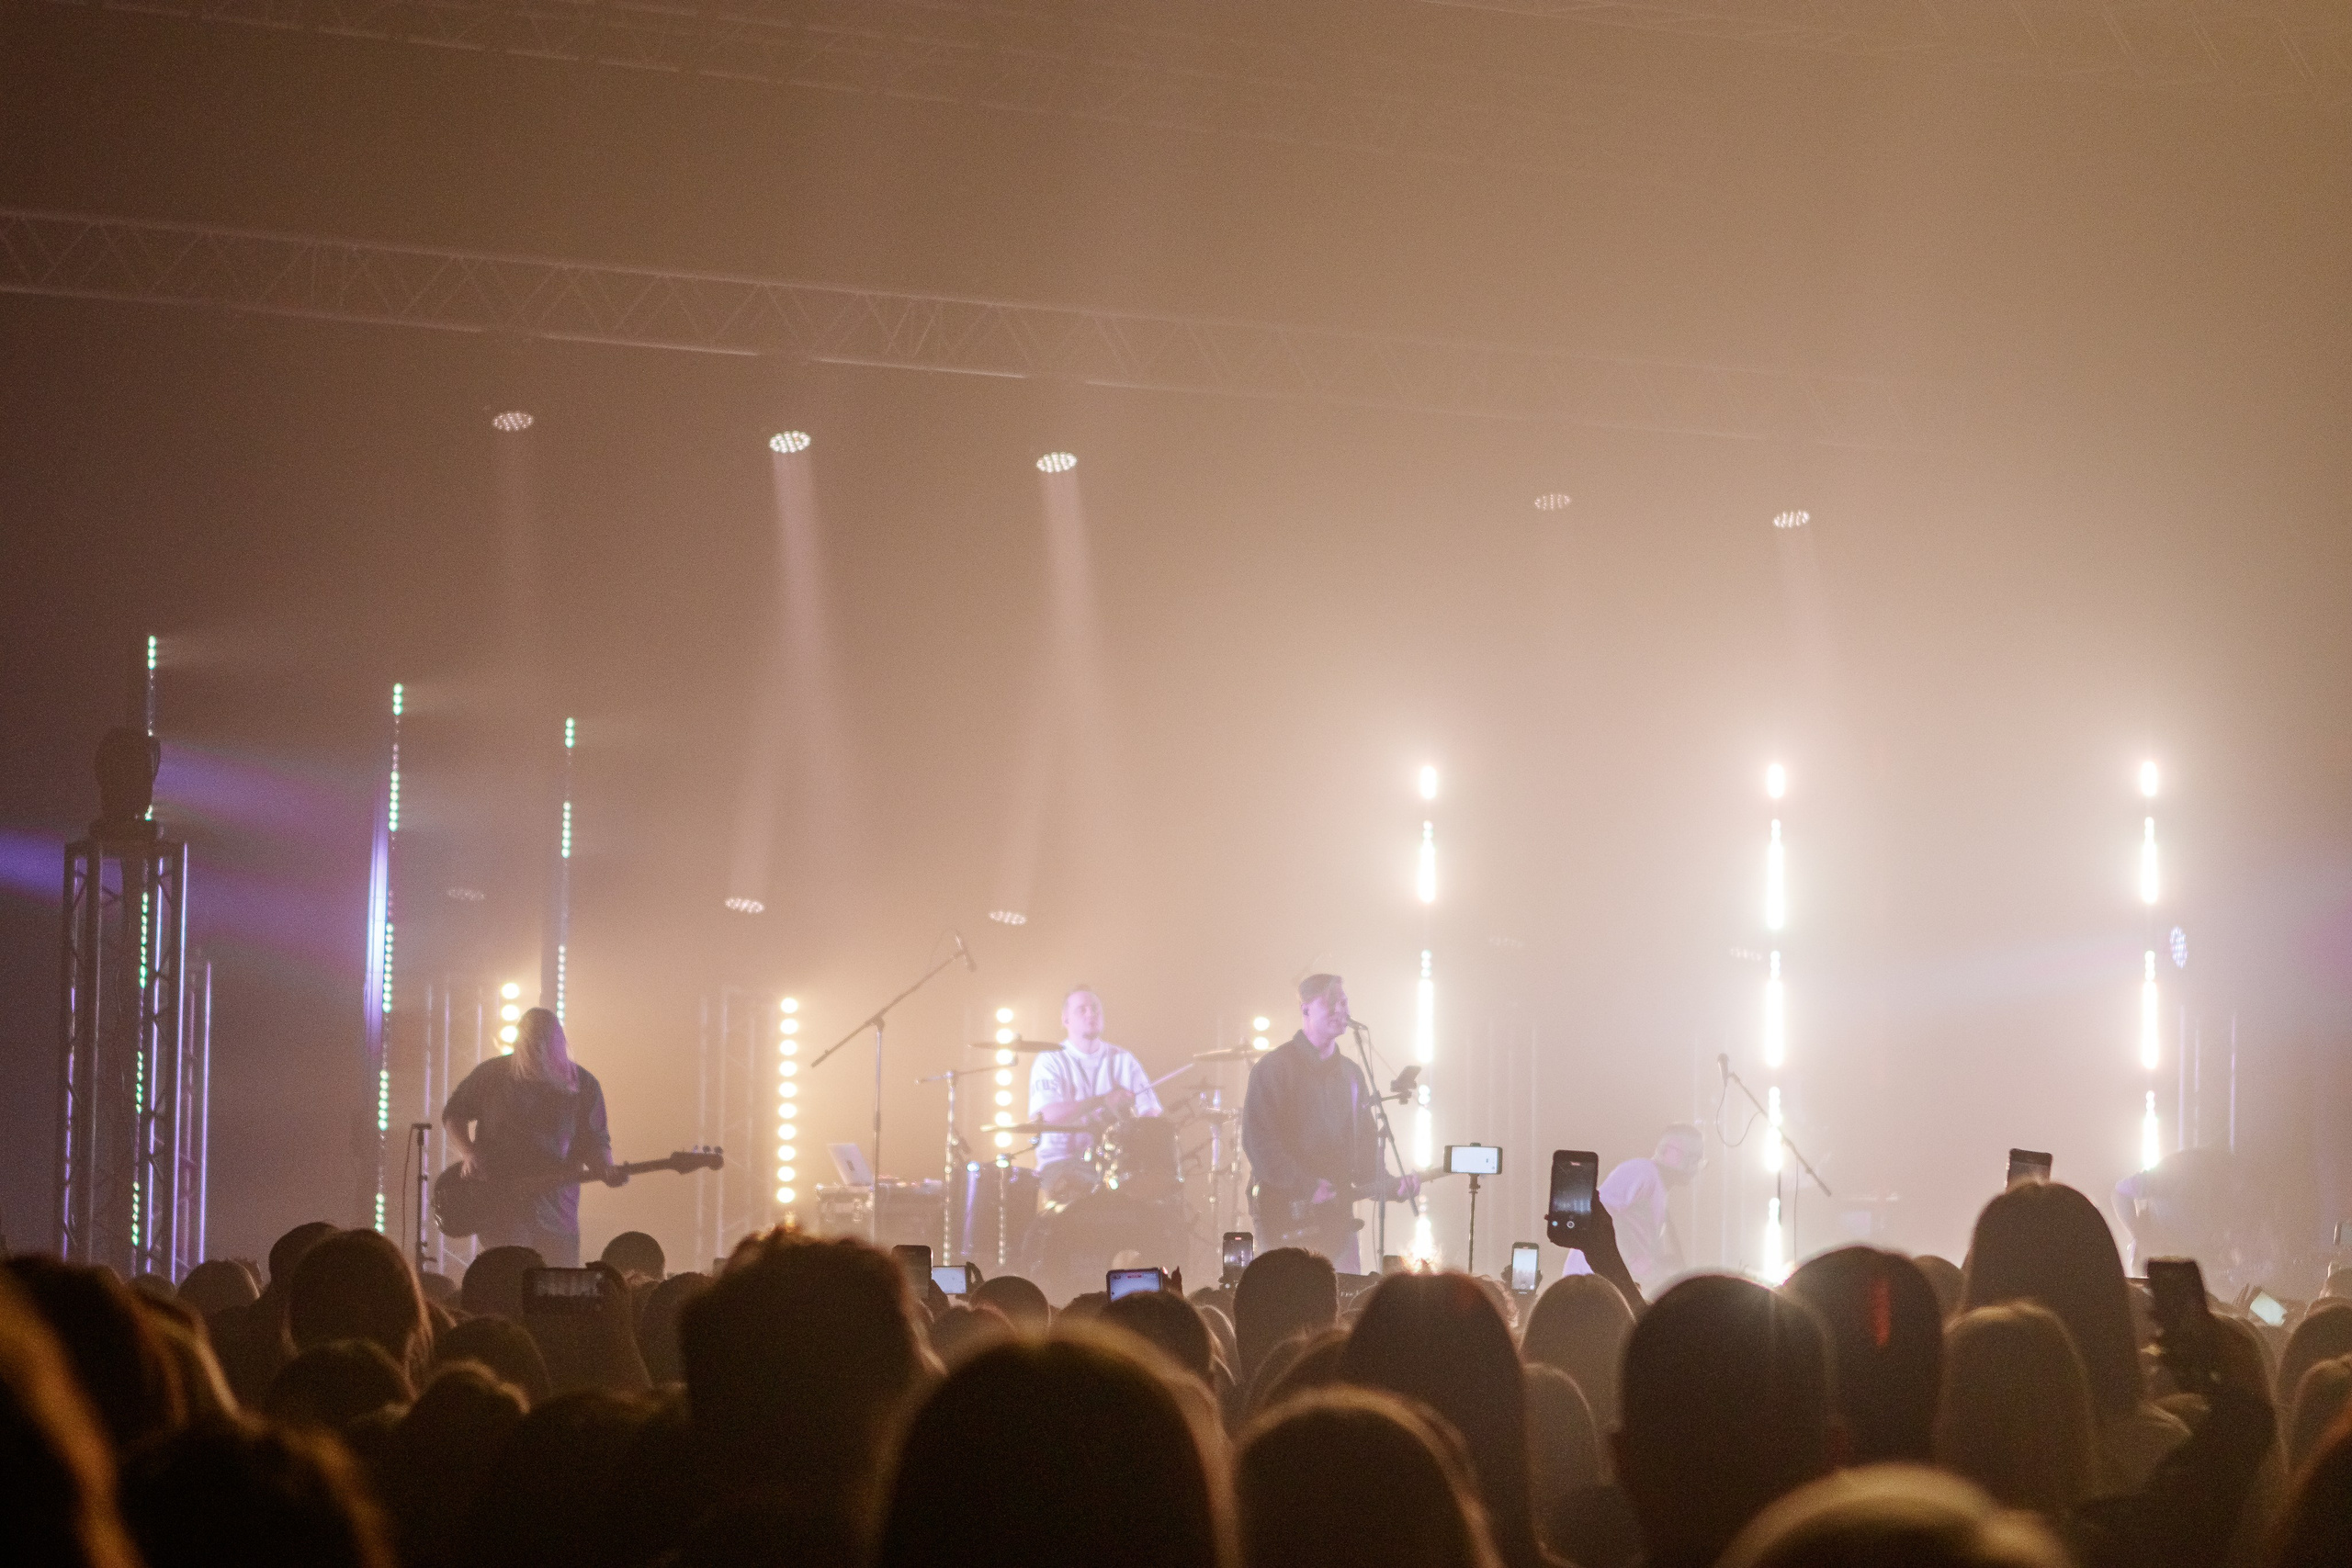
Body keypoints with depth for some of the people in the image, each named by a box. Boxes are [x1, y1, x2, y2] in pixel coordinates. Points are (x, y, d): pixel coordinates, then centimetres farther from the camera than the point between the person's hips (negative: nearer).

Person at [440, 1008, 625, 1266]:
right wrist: (468, 1153, -6)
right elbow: (453, 1113, 10)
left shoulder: (582, 1086, 0)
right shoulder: (492, 1076, -3)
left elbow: (594, 1142, 4)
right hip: (500, 1204, -2)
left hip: (556, 1211, 2)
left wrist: (606, 1172, -16)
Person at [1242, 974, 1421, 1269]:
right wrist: (1305, 1187, -19)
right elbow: (1257, 1140, -13)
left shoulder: (1351, 1074, 18)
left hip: (1336, 1214, 6)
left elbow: (1366, 1146, 18)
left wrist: (1391, 1186, 0)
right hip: (1283, 1211, -6)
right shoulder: (1274, 1067, -4)